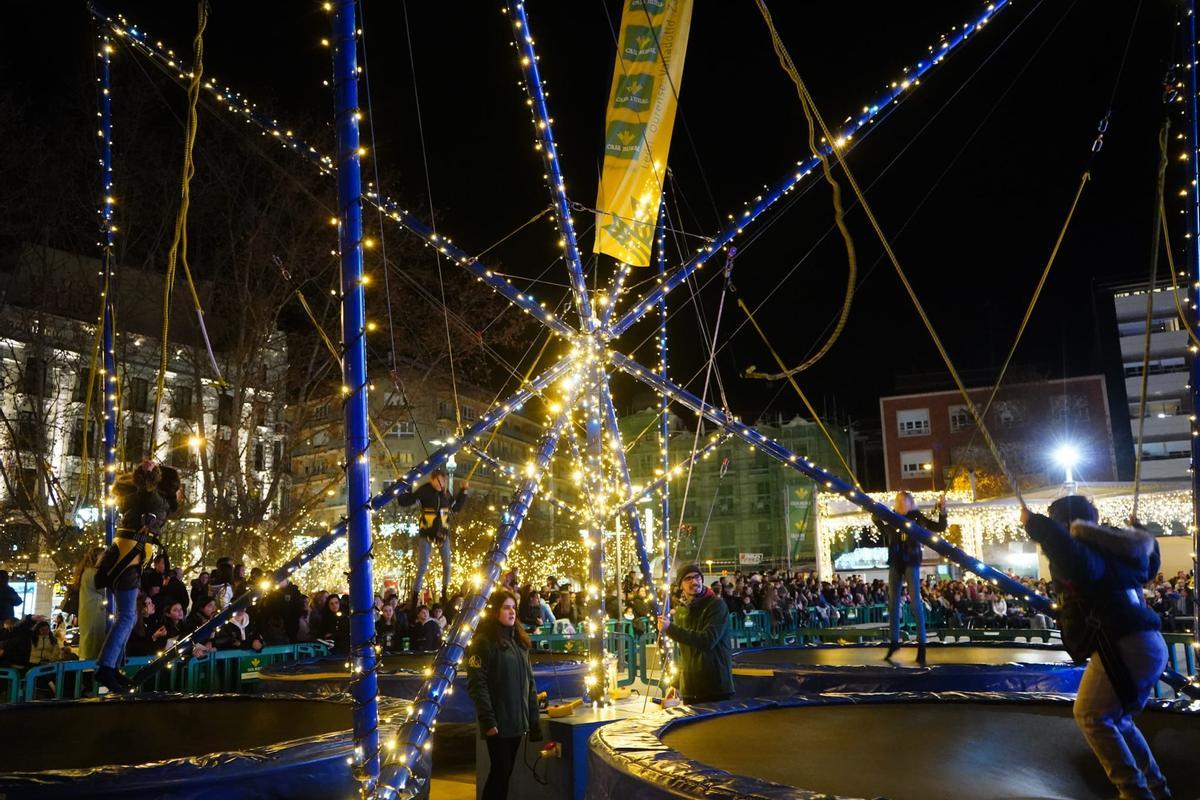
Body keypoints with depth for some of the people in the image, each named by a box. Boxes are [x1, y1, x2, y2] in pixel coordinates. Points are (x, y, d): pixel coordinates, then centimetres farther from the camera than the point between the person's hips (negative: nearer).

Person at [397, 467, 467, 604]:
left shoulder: (445, 493, 2)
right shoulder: (424, 490, -12)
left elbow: (456, 508, 17)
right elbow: (403, 501, -12)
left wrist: (463, 491, 12)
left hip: (443, 533, 5)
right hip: (426, 533, -5)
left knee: (447, 565, 10)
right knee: (423, 567, -7)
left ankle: (445, 592, 28)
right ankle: (415, 597, 2)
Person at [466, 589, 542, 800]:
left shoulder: (519, 640, 13)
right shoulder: (484, 641, -10)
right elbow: (477, 684, -15)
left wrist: (533, 717, 10)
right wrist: (487, 720, -20)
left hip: (517, 720, 6)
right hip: (498, 722, -6)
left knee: (505, 772, 11)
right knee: (500, 772, -2)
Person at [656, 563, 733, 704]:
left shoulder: (716, 605, -8)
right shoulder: (679, 610, 11)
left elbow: (708, 640, -22)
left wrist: (671, 629, -24)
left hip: (716, 688, -5)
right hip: (689, 690, 6)